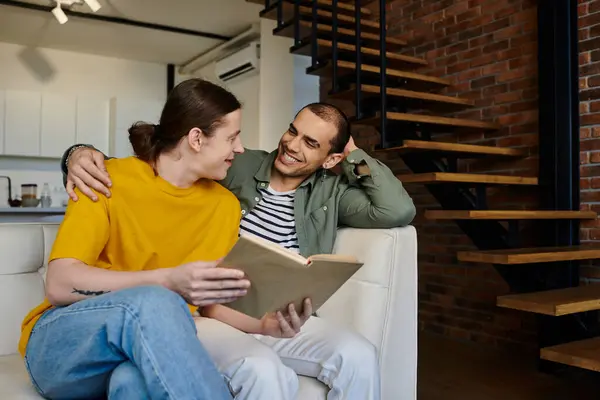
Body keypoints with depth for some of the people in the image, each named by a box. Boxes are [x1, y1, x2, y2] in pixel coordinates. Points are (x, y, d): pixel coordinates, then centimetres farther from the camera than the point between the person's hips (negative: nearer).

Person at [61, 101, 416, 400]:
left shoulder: (332, 192, 9)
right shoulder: (237, 168, 3)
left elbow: (400, 211, -4)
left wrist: (356, 154, 4)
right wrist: (82, 153, -15)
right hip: (212, 314, -2)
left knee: (359, 356, -23)